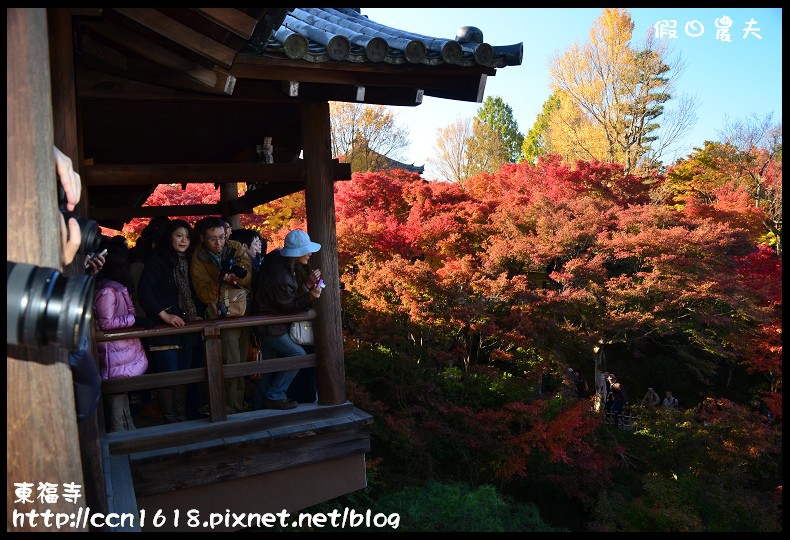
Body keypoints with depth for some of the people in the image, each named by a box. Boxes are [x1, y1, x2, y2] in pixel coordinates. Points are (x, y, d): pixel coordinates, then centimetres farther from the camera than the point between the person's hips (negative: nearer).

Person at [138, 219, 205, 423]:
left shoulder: (188, 261, 13)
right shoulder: (157, 259, -5)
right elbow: (144, 291, -13)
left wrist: (198, 314, 2)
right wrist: (165, 315, -19)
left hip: (187, 328, 6)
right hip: (164, 329, -6)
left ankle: (182, 419, 20)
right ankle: (171, 422, 7)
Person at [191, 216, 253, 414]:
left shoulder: (236, 248, 1)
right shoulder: (199, 259, -6)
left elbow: (249, 276, -8)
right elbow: (204, 294, -12)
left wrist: (239, 276, -31)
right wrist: (222, 282, -30)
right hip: (223, 316, -3)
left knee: (245, 360, 11)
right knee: (232, 363, -10)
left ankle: (245, 400, 24)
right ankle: (233, 407, 1)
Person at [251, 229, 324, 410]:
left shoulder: (279, 258, -4)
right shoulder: (280, 278, -33)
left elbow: (291, 294, 4)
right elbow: (289, 306, -19)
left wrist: (307, 284, -11)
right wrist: (310, 297, -32)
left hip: (267, 323, 10)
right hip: (271, 326, -10)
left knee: (268, 362, 18)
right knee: (297, 355, -5)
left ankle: (261, 402, 31)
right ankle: (274, 396, 4)